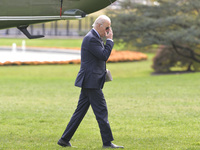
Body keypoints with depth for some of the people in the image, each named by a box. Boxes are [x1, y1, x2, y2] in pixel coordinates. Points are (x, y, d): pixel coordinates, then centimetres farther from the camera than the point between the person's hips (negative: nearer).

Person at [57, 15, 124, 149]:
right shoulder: (91, 39, -15)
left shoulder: (95, 38, 18)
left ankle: (65, 139, 13)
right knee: (101, 111, -6)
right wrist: (109, 40, -11)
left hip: (89, 82, 10)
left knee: (80, 111, 11)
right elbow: (104, 56, -20)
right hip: (91, 82, -10)